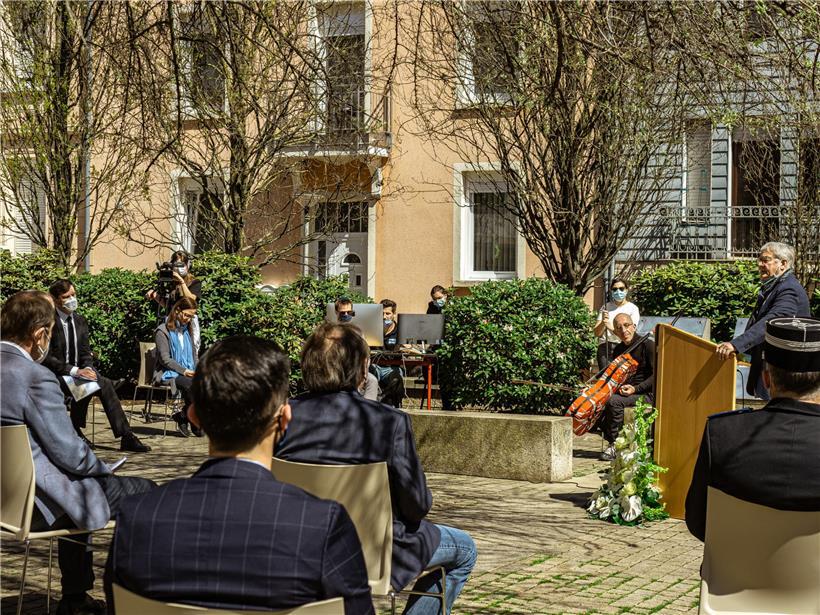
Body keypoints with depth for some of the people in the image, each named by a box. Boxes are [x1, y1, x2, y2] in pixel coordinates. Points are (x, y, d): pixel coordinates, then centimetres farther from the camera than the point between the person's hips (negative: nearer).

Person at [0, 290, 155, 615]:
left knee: (80, 479, 36)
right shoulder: (37, 378, -23)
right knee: (143, 492, 6)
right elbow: (70, 453, -19)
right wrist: (103, 468, 3)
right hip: (39, 505, -9)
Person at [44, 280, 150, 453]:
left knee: (106, 385, -17)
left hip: (78, 372, 6)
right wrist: (75, 371, -23)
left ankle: (126, 437, -19)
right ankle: (75, 432, -16)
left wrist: (88, 369, -10)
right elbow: (47, 358, -15)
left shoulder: (79, 320, 11)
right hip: (55, 376, -6)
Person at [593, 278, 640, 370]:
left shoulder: (633, 308, 5)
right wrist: (603, 323, -12)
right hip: (604, 347, 2)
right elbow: (596, 333, 9)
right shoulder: (606, 307, 14)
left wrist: (612, 327, -19)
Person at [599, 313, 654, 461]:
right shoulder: (618, 350, 12)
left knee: (614, 401, -31)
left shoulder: (647, 344, -8)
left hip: (645, 393, -6)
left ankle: (615, 446, -21)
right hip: (625, 392, 6)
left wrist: (635, 389, -20)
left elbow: (656, 375, -12)